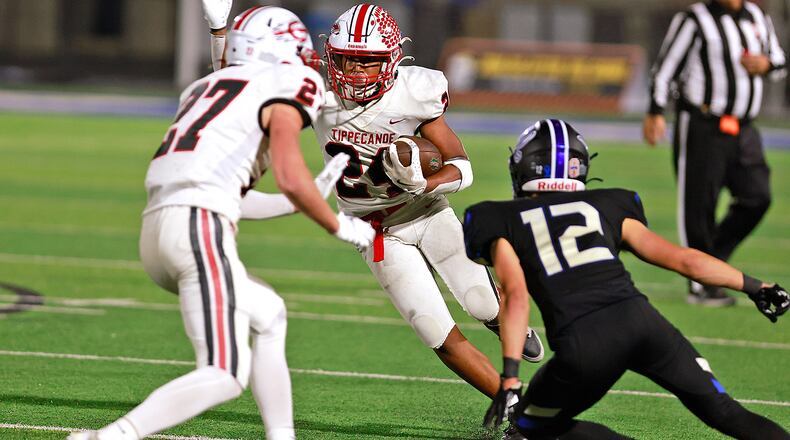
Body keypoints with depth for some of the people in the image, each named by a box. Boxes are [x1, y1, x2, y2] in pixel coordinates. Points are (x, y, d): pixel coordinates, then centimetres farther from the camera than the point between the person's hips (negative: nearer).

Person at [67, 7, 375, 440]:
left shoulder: (206, 87, 27)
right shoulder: (283, 85, 4)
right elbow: (291, 179, -7)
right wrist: (341, 227, 8)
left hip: (155, 231, 9)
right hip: (199, 227, -9)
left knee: (268, 314, 26)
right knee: (225, 376, -10)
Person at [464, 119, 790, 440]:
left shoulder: (505, 222, 17)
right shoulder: (605, 207, 25)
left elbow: (516, 295, -1)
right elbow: (683, 260, 22)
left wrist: (509, 378, -8)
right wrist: (754, 287, 31)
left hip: (582, 342, -3)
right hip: (638, 317, 3)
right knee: (723, 412, 15)